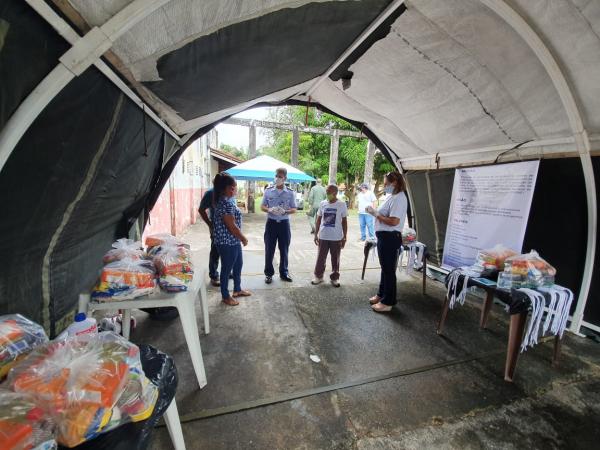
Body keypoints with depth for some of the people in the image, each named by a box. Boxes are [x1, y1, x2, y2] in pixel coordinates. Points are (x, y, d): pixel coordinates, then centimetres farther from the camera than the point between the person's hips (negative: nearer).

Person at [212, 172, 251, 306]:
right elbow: (231, 226, -25)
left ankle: (237, 289, 40)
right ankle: (225, 296, 25)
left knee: (238, 264, 22)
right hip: (227, 242, -10)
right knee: (227, 268, 6)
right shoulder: (226, 202, -24)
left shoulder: (226, 200, 8)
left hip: (234, 241, 10)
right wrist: (244, 238, -11)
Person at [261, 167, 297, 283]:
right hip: (271, 223, 0)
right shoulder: (268, 191, 1)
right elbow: (262, 206, 4)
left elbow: (294, 209, 1)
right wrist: (269, 210, -18)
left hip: (284, 223, 0)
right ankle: (268, 273, 19)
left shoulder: (290, 193, -1)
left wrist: (285, 211, -20)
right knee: (269, 250, 5)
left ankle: (284, 273, 25)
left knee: (284, 250, 10)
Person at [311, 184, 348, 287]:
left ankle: (334, 278, 24)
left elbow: (344, 221, -1)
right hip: (323, 236, 2)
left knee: (335, 259, 10)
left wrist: (344, 237, -3)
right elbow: (318, 219, 8)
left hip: (336, 238, -2)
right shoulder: (322, 203, 2)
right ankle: (318, 276, 25)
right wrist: (316, 234, 5)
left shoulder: (342, 205, -5)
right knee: (320, 258, 10)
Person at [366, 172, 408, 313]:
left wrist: (376, 214, -18)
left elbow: (394, 221, -25)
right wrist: (374, 211, 3)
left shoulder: (399, 198, -17)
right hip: (384, 236, 10)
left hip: (391, 238, -10)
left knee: (389, 270, 1)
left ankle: (387, 302, 13)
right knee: (385, 268, 19)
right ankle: (382, 294, 34)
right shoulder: (392, 196, 13)